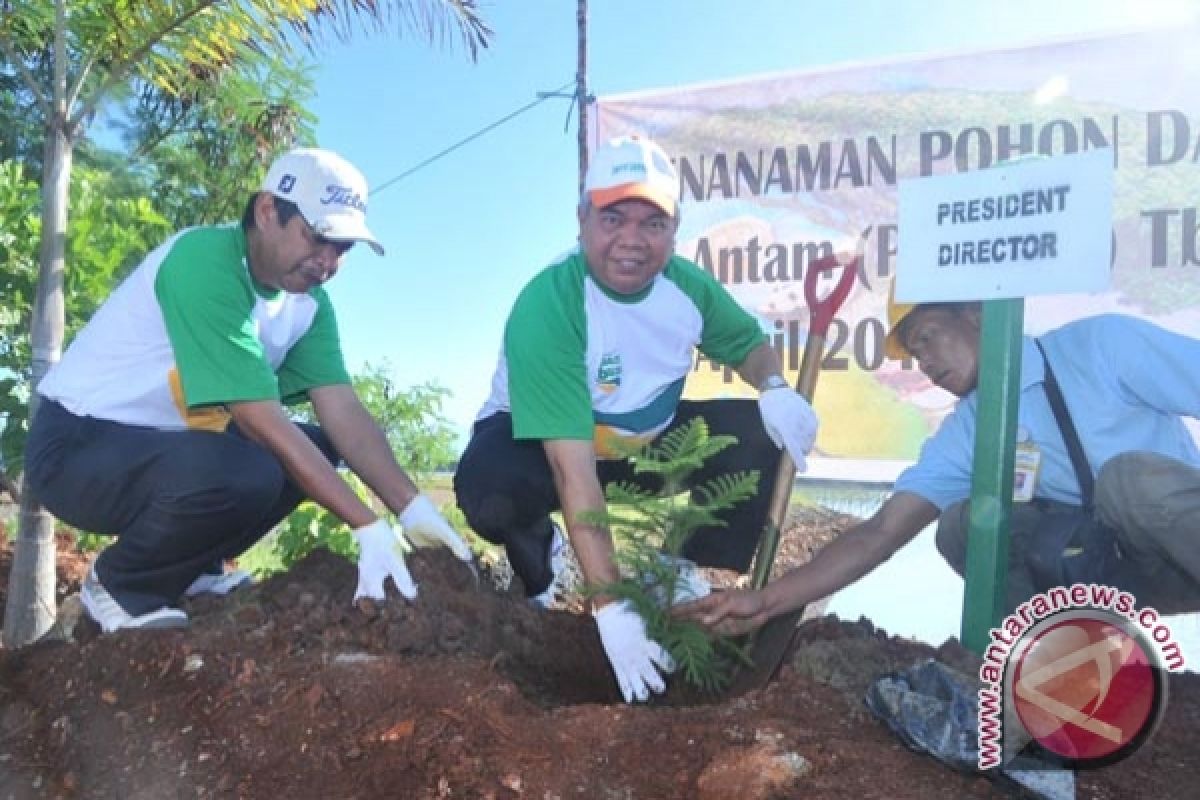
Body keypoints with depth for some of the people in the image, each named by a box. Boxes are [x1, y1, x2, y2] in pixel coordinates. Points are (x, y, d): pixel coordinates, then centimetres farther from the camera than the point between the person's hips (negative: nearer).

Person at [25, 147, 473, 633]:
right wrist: (368, 526, -33)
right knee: (246, 473, -33)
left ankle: (188, 570, 11)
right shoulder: (205, 260, -27)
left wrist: (413, 509, -24)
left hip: (167, 444, 8)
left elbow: (344, 412, -10)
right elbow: (261, 418, -32)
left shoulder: (308, 303, -2)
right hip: (79, 443, -8)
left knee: (320, 447, -1)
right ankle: (119, 585, -4)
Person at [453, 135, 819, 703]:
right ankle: (540, 554, 1)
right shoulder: (546, 306, -32)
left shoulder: (687, 284, -15)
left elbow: (748, 343, 7)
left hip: (650, 440, 5)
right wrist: (610, 606, -37)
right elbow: (574, 468, -36)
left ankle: (682, 570, 6)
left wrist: (776, 388, -18)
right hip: (537, 443, -5)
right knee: (488, 490, -36)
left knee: (766, 435, -12)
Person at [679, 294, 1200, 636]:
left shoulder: (1099, 343, -11)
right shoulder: (963, 437, -1)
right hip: (1133, 568, 4)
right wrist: (767, 602, -19)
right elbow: (881, 532, -9)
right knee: (963, 524, -19)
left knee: (1129, 475, -34)